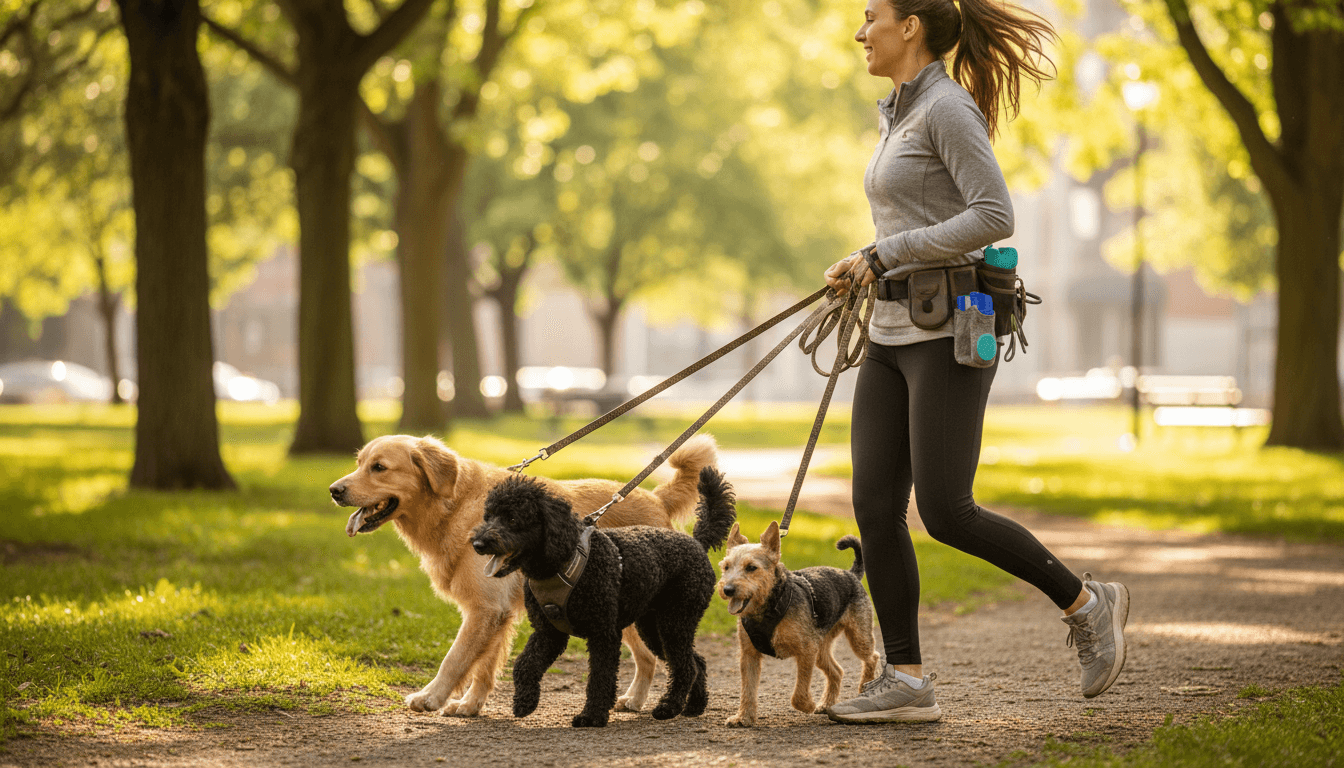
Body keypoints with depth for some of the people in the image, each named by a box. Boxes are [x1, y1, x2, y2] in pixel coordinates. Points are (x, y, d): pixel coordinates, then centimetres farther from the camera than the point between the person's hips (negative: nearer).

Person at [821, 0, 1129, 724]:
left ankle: (1086, 602, 7)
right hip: (895, 335, 9)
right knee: (875, 507, 1)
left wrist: (887, 253, -17)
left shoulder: (949, 108, -11)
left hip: (949, 333, -9)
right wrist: (864, 266, 11)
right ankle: (905, 680, 4)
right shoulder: (900, 115, 17)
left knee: (945, 512, -11)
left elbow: (994, 217, -20)